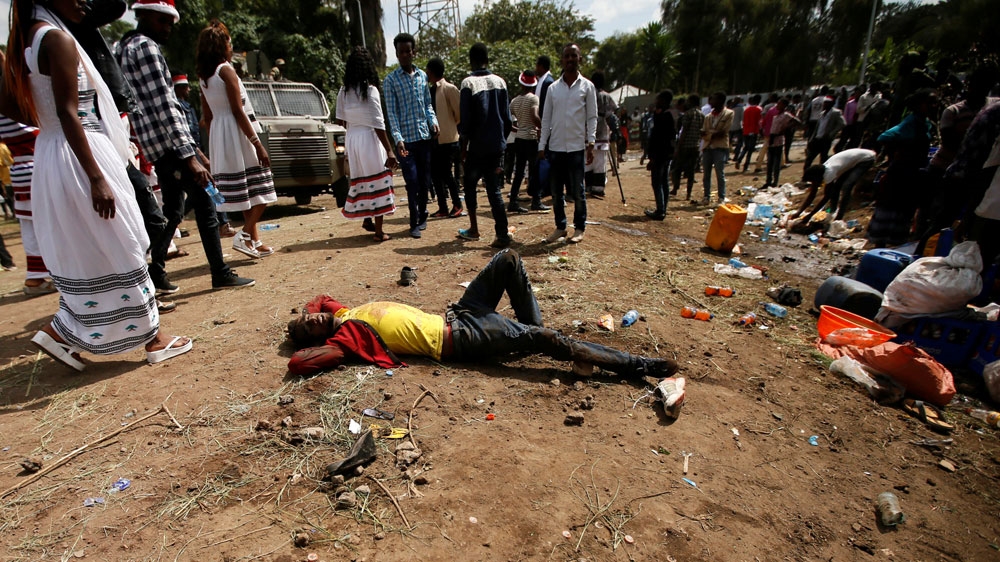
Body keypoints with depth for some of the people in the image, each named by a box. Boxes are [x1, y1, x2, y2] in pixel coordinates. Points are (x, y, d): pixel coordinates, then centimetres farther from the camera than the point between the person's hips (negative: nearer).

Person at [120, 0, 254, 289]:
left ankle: (154, 274, 16)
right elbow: (164, 105, -20)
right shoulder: (146, 48, -11)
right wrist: (190, 156, -25)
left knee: (172, 210, 14)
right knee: (204, 205, -5)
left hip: (156, 146, 10)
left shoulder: (126, 47, 21)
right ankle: (221, 274, -1)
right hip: (169, 143, -10)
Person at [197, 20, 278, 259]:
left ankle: (255, 240, 14)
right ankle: (244, 235, -11)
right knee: (261, 188, -2)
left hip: (218, 135, 8)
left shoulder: (204, 76, 14)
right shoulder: (226, 70, -9)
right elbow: (237, 111, -16)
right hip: (237, 133, -8)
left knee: (245, 192, 11)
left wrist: (214, 146, 20)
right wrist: (257, 143, -18)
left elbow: (207, 116, 15)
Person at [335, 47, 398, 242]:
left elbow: (341, 120, 8)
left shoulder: (344, 91, 8)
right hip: (369, 138, -6)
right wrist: (389, 150, -13)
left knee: (361, 180, 17)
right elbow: (378, 124, -14)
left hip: (352, 139, 6)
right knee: (377, 181, 0)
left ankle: (367, 219, 29)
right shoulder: (370, 90, -10)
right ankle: (379, 231, 3)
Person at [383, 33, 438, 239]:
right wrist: (398, 139, -18)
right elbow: (391, 112, -7)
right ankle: (414, 223, 6)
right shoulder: (391, 80, -2)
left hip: (425, 136, 4)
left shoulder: (422, 76, 11)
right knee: (412, 182, -4)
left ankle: (422, 215, 27)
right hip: (406, 139, -4)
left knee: (425, 180, 9)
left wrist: (433, 121, -2)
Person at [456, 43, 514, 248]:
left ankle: (473, 229, 20)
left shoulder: (469, 83, -7)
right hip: (497, 146, 4)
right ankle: (502, 235, -1)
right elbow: (507, 118, 7)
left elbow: (466, 121, -10)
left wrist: (463, 147, 2)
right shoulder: (500, 81, 6)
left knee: (469, 186, 15)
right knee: (494, 190, 6)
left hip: (477, 148, -4)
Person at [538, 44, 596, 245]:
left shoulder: (587, 86, 3)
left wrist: (591, 143, -9)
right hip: (555, 147, 3)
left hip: (576, 147, -3)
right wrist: (542, 145, 4)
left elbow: (592, 117, 1)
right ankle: (560, 227, 19)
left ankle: (579, 228, 15)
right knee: (556, 191, 7)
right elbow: (546, 119, 10)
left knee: (577, 191, 3)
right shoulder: (553, 88, 10)